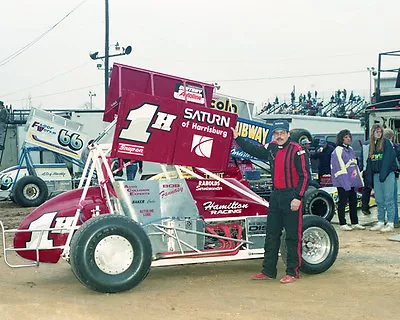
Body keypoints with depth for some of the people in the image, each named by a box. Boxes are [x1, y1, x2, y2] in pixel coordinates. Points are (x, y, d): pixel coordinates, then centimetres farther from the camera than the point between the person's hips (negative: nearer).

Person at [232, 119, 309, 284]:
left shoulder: (297, 151, -10)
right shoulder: (271, 148, 9)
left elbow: (304, 176, -12)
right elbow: (254, 150, 25)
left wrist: (298, 197, -18)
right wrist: (237, 138, 26)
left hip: (291, 197, -7)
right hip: (276, 195, 7)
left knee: (293, 236, 0)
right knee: (271, 235, 11)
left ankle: (292, 272, 8)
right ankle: (268, 271, 20)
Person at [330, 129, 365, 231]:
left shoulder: (350, 149, 15)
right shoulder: (338, 150, -10)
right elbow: (340, 168, -15)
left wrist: (359, 179, 15)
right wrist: (345, 182, -19)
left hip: (352, 182, 8)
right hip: (342, 182, -8)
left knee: (353, 201, 11)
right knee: (343, 202, -2)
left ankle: (355, 223, 18)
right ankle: (342, 224, 5)